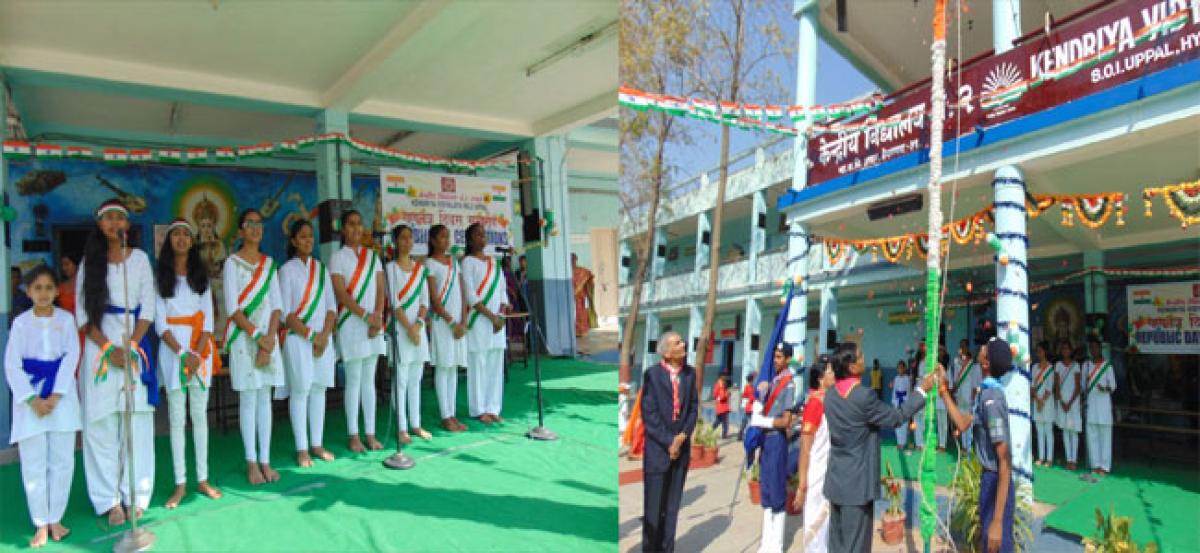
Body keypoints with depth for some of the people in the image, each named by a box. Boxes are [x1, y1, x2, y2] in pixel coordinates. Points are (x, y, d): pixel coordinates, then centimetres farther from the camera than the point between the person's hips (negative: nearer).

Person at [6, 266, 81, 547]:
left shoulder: (66, 319, 1)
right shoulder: (20, 322, 0)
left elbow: (71, 357, -4)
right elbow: (12, 365, -3)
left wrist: (54, 396, -13)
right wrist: (33, 399, -12)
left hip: (61, 395, 0)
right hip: (29, 397, 0)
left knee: (62, 460, 3)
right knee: (33, 463, 3)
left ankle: (56, 519, 16)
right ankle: (41, 524, 12)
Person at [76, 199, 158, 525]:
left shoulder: (140, 258, 8)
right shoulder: (90, 260, 8)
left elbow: (148, 308, 3)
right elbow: (83, 311, 2)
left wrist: (130, 347, -9)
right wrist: (108, 348, -11)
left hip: (135, 342, 0)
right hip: (99, 345, 0)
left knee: (137, 421, -1)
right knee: (101, 422, -1)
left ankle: (135, 496, 7)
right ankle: (109, 500, 6)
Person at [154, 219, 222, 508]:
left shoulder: (201, 275, 11)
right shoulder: (160, 276, 3)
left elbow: (208, 318, 4)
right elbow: (160, 322, -3)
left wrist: (198, 353, -10)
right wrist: (183, 353, -13)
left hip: (200, 347, 2)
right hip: (172, 348, -2)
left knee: (200, 415, 6)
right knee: (176, 418, 0)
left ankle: (202, 478, 11)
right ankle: (180, 484, 6)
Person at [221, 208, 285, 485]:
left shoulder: (269, 263, 11)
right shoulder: (232, 262, -1)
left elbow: (277, 304, 6)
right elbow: (232, 307, -9)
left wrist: (271, 337, -7)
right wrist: (257, 336, -14)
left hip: (269, 337, 4)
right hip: (243, 337, -4)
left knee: (265, 398, 6)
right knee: (248, 399, 0)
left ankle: (265, 460, 11)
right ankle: (251, 462, 6)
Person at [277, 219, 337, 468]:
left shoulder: (321, 269, 11)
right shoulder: (287, 270, -2)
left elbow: (331, 306, 7)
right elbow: (285, 312, -8)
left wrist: (325, 335, -6)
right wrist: (310, 335, -12)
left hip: (323, 338, 4)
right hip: (297, 338, -4)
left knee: (319, 389, 7)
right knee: (300, 391, -2)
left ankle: (317, 444, 16)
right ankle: (302, 449, 5)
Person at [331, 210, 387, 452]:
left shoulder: (372, 255, 13)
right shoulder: (338, 257, 0)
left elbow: (380, 289, 6)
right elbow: (341, 293, -10)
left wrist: (378, 317, -8)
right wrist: (366, 315, -16)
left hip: (374, 324, 4)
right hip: (351, 324, -4)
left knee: (369, 379, 7)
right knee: (354, 380, 0)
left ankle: (370, 433, 13)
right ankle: (353, 436, 7)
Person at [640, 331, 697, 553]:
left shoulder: (690, 372, 5)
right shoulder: (652, 374, -9)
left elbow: (693, 407, 6)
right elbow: (649, 413, -11)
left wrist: (683, 436, -7)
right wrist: (668, 442, -13)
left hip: (681, 446, 4)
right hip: (657, 447, -4)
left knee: (672, 505, 11)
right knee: (654, 505, 4)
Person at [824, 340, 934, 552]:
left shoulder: (830, 396, 4)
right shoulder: (864, 396, -19)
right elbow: (896, 417, -8)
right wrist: (923, 390, -1)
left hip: (836, 480, 7)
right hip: (857, 483, -7)